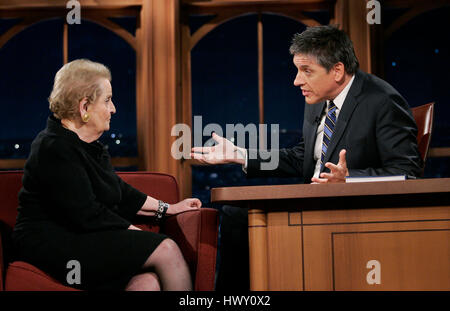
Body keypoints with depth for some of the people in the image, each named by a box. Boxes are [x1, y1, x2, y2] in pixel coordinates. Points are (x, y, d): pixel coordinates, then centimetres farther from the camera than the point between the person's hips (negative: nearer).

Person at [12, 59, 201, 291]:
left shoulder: (89, 146, 17)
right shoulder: (55, 148, -14)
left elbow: (120, 193, 27)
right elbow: (86, 215, -19)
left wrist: (167, 209, 24)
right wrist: (140, 236, -14)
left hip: (85, 239, 9)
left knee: (149, 281, -21)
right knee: (166, 249, -19)